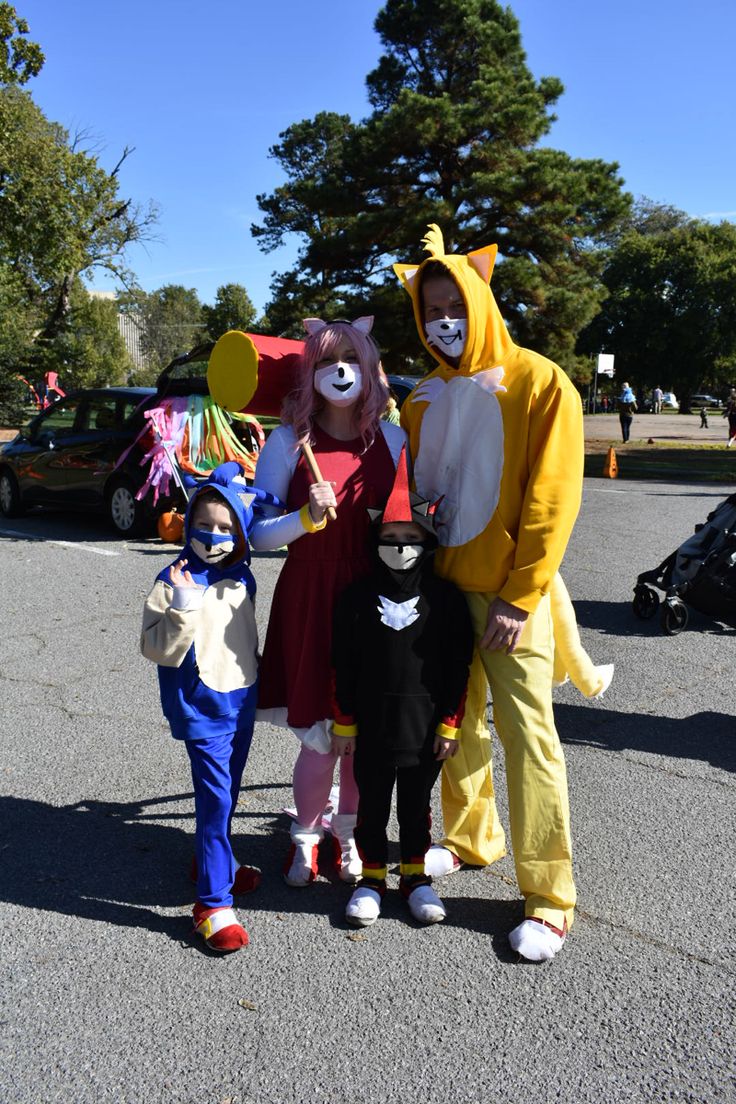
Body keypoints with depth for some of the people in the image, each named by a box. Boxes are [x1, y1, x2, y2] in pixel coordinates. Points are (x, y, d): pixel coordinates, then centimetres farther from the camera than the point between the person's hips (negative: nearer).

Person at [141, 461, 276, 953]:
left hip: (242, 701, 7)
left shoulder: (241, 575, 5)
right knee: (215, 801, -8)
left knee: (227, 794, 20)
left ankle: (215, 861, 41)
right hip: (203, 708, -7)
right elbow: (158, 648, -20)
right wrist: (183, 607, -33)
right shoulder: (176, 581, -14)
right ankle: (213, 903, 2)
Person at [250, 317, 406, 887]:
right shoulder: (288, 442, -4)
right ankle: (305, 837, 28)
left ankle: (349, 831, 35)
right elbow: (258, 533, -5)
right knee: (322, 737, 0)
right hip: (309, 603, -2)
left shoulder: (391, 438, 5)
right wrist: (307, 517, -21)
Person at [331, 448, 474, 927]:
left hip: (425, 725, 0)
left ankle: (416, 874, 32)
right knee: (372, 804, 13)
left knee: (417, 804, 15)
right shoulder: (358, 597, -3)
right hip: (372, 725, 1)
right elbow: (343, 666, 0)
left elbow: (458, 667, -3)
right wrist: (344, 722, 0)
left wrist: (450, 724, -4)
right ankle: (372, 875, 30)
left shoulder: (445, 597, -5)